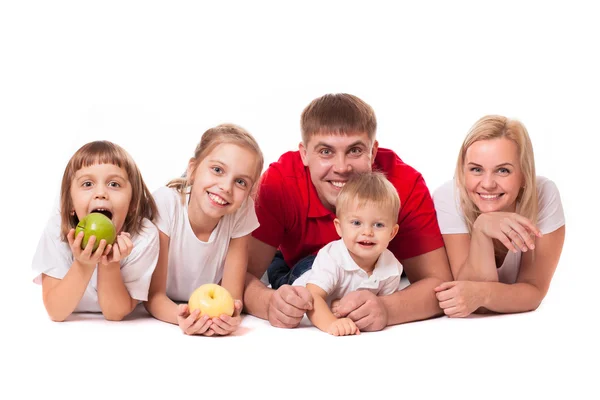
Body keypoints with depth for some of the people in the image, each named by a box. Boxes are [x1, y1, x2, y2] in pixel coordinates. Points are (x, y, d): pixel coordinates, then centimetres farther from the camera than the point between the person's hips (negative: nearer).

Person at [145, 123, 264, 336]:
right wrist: (180, 316, -43)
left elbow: (232, 295, -14)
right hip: (164, 317, -1)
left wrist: (229, 314, -39)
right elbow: (154, 295, -20)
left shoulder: (243, 212, -17)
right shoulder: (166, 203, -23)